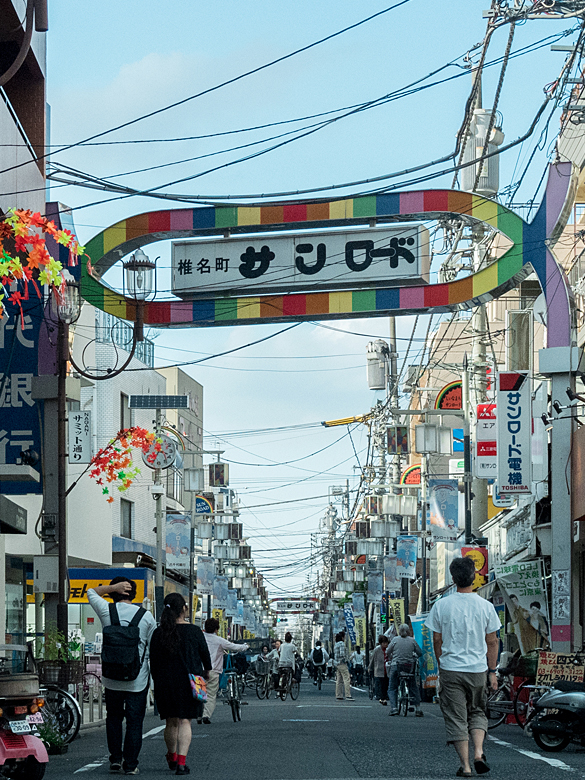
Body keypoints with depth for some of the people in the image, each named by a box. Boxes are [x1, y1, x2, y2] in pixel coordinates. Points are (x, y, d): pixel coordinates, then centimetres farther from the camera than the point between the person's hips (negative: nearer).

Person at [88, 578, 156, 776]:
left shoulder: (106, 611, -3)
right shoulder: (146, 616, -3)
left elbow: (91, 592, 16)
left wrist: (113, 586, 5)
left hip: (112, 678, 1)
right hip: (138, 679, -1)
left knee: (113, 718, 17)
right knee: (134, 722, 5)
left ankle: (115, 759, 12)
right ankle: (130, 764, 5)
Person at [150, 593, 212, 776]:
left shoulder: (158, 633, -2)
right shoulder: (194, 631, -8)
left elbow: (153, 661, 2)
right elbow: (204, 654, 4)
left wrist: (157, 683, 14)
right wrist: (207, 670, 24)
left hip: (165, 683, 2)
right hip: (189, 683, -2)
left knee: (171, 722, 16)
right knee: (185, 721, -1)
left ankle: (172, 758, 32)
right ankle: (181, 762, -12)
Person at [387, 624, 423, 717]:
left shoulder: (395, 640, 0)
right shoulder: (412, 640, 4)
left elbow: (388, 653, 2)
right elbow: (420, 653, 8)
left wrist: (390, 659, 21)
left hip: (396, 666, -1)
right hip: (409, 667, 2)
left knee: (392, 688, 9)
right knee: (414, 687, 14)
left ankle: (393, 707, -6)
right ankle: (418, 708, 6)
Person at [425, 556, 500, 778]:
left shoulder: (441, 605, -6)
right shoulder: (486, 606, -4)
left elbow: (437, 640, 1)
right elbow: (492, 642, 2)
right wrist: (492, 671, 10)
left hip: (450, 669, -1)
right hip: (477, 669, 1)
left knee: (456, 718, 5)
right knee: (477, 712, 18)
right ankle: (478, 753, -2)